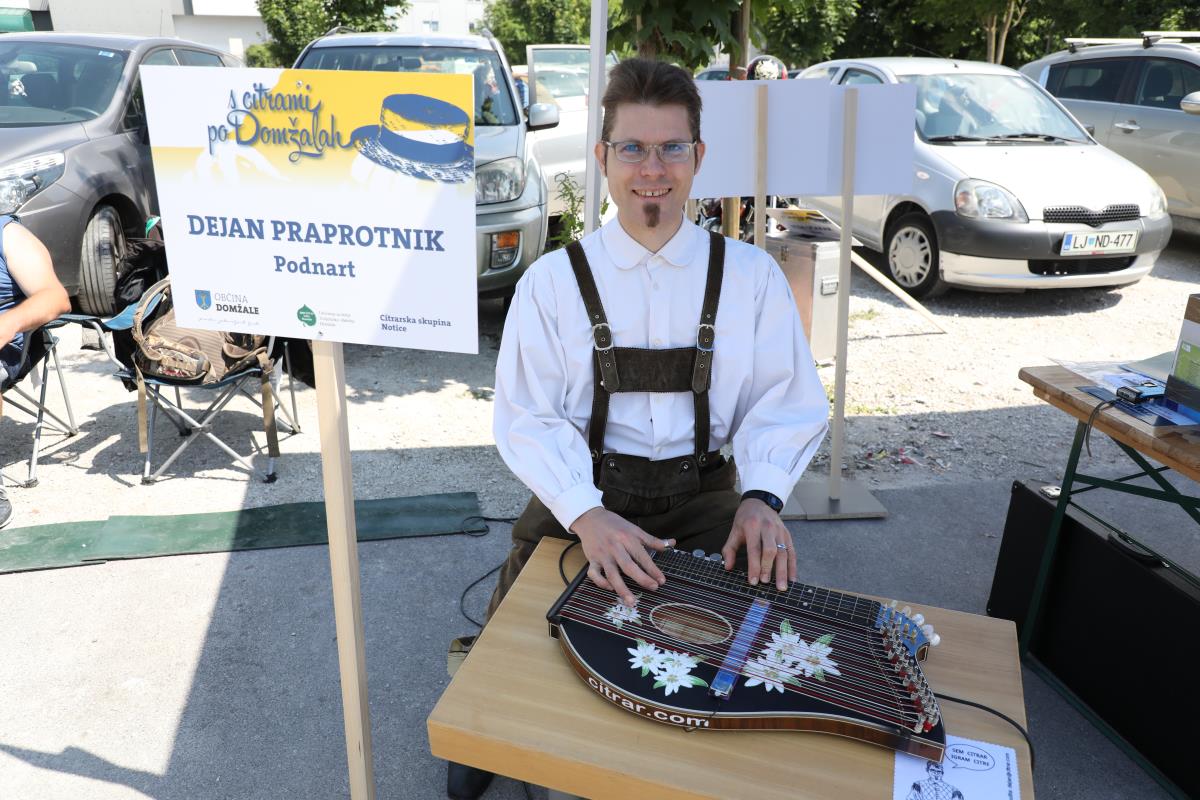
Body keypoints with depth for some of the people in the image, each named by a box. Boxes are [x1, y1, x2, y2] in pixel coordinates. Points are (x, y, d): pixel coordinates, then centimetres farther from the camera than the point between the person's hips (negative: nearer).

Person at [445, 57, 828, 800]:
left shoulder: (751, 276, 1)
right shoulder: (553, 281, -2)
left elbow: (788, 403, 1)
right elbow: (529, 417, -6)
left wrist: (763, 496, -18)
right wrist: (586, 515, -23)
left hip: (704, 494, 1)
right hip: (583, 489, 0)